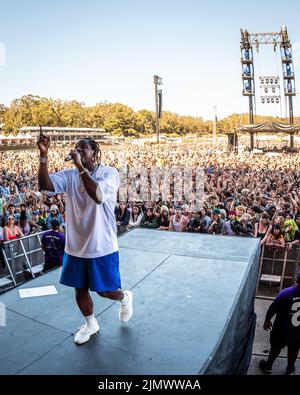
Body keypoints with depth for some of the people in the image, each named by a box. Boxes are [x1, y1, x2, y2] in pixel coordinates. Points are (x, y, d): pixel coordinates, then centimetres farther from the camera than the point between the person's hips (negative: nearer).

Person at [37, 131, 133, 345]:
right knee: (80, 290, 18)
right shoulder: (69, 175, -1)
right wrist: (44, 155, -28)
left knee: (105, 290, 10)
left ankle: (126, 298, 45)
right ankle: (91, 324, 44)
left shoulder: (110, 172, -13)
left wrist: (80, 166, -32)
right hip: (75, 246, 5)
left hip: (102, 246, -4)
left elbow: (98, 196, -32)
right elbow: (45, 185, -18)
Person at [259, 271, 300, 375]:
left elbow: (272, 309, -17)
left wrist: (267, 321, 1)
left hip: (282, 329, -2)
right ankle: (290, 369, 44)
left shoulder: (286, 293, -26)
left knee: (276, 347, 19)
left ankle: (268, 366, 38)